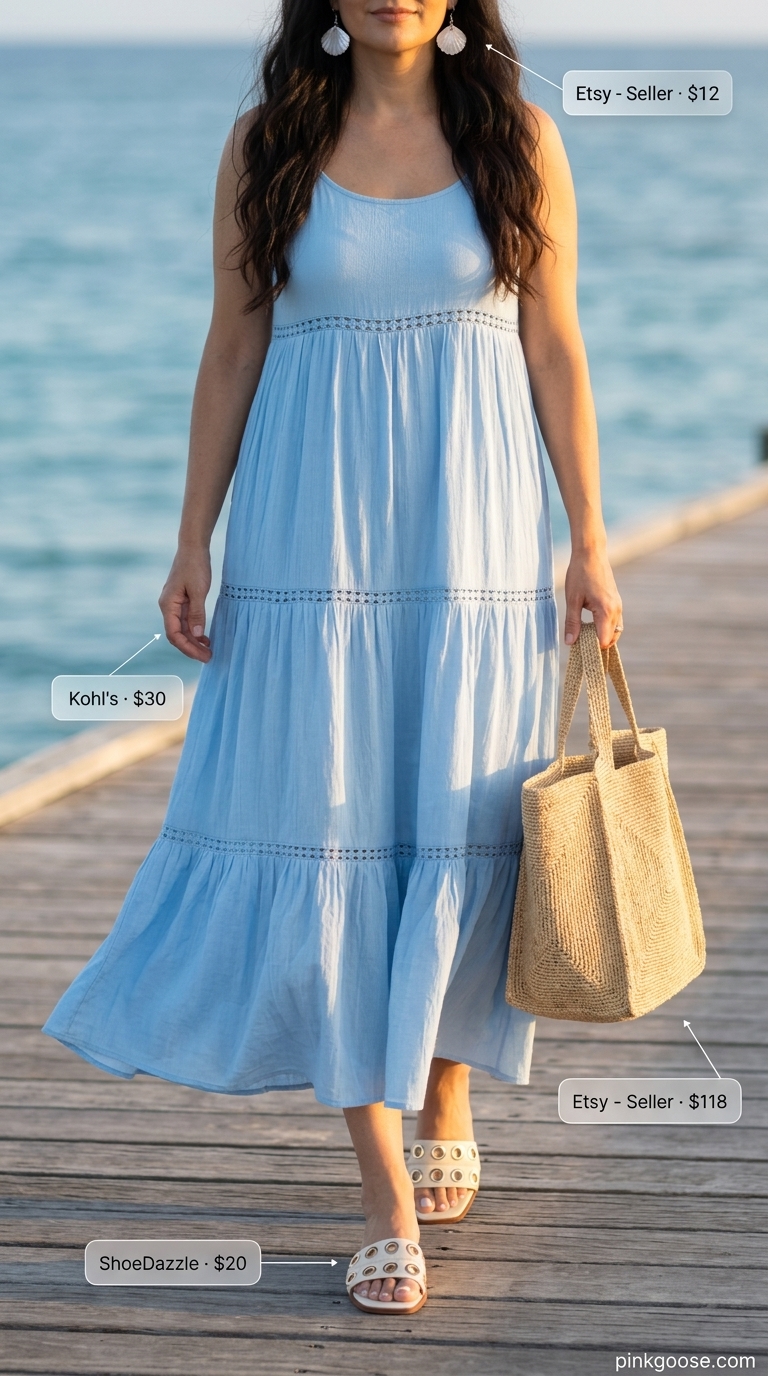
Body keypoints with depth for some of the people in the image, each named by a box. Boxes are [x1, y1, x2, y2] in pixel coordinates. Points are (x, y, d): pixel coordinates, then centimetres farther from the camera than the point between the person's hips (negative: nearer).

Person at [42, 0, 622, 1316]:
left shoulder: (519, 138, 2)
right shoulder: (267, 143, 2)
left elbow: (555, 350, 4)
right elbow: (232, 354, 5)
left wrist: (590, 541, 2)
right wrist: (192, 543, 1)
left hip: (475, 541, 0)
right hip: (316, 538, 0)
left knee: (464, 829, 7)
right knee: (332, 835, -2)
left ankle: (449, 1102, 32)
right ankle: (388, 1195, 4)